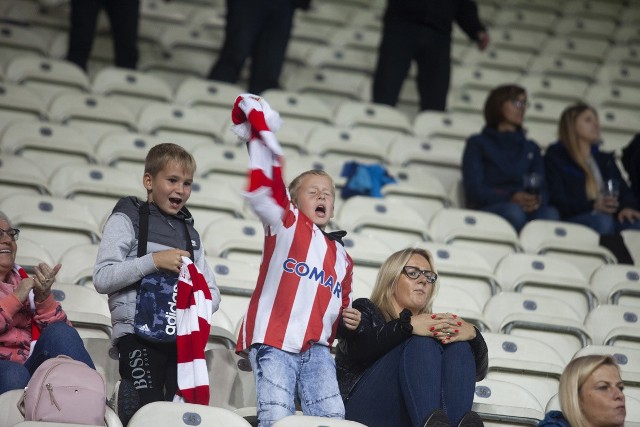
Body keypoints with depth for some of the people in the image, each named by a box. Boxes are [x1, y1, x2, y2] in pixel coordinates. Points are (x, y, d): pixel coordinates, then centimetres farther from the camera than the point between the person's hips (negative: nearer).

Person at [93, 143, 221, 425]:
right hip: (139, 334, -5)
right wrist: (153, 260, -14)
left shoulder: (189, 231, 20)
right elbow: (102, 278, -7)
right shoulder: (127, 219, 4)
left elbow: (212, 291, 16)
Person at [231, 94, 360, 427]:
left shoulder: (342, 258, 23)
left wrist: (348, 321, 10)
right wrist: (261, 138, -15)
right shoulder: (286, 223, 8)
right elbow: (264, 190, -7)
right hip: (274, 341, -5)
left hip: (316, 347, 5)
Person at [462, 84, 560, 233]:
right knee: (514, 211, -38)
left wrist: (536, 201, -12)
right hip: (488, 208, -3)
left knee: (550, 213, -33)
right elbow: (474, 190, 0)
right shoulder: (477, 144, 15)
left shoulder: (531, 148, 28)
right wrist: (511, 198, -18)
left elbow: (542, 190, 15)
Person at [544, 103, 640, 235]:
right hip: (572, 219, -5)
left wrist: (627, 207, -8)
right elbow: (557, 200, -4)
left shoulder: (605, 159, 30)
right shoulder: (555, 156, 10)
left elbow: (623, 190, 18)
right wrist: (593, 205, -20)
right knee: (602, 221, -38)